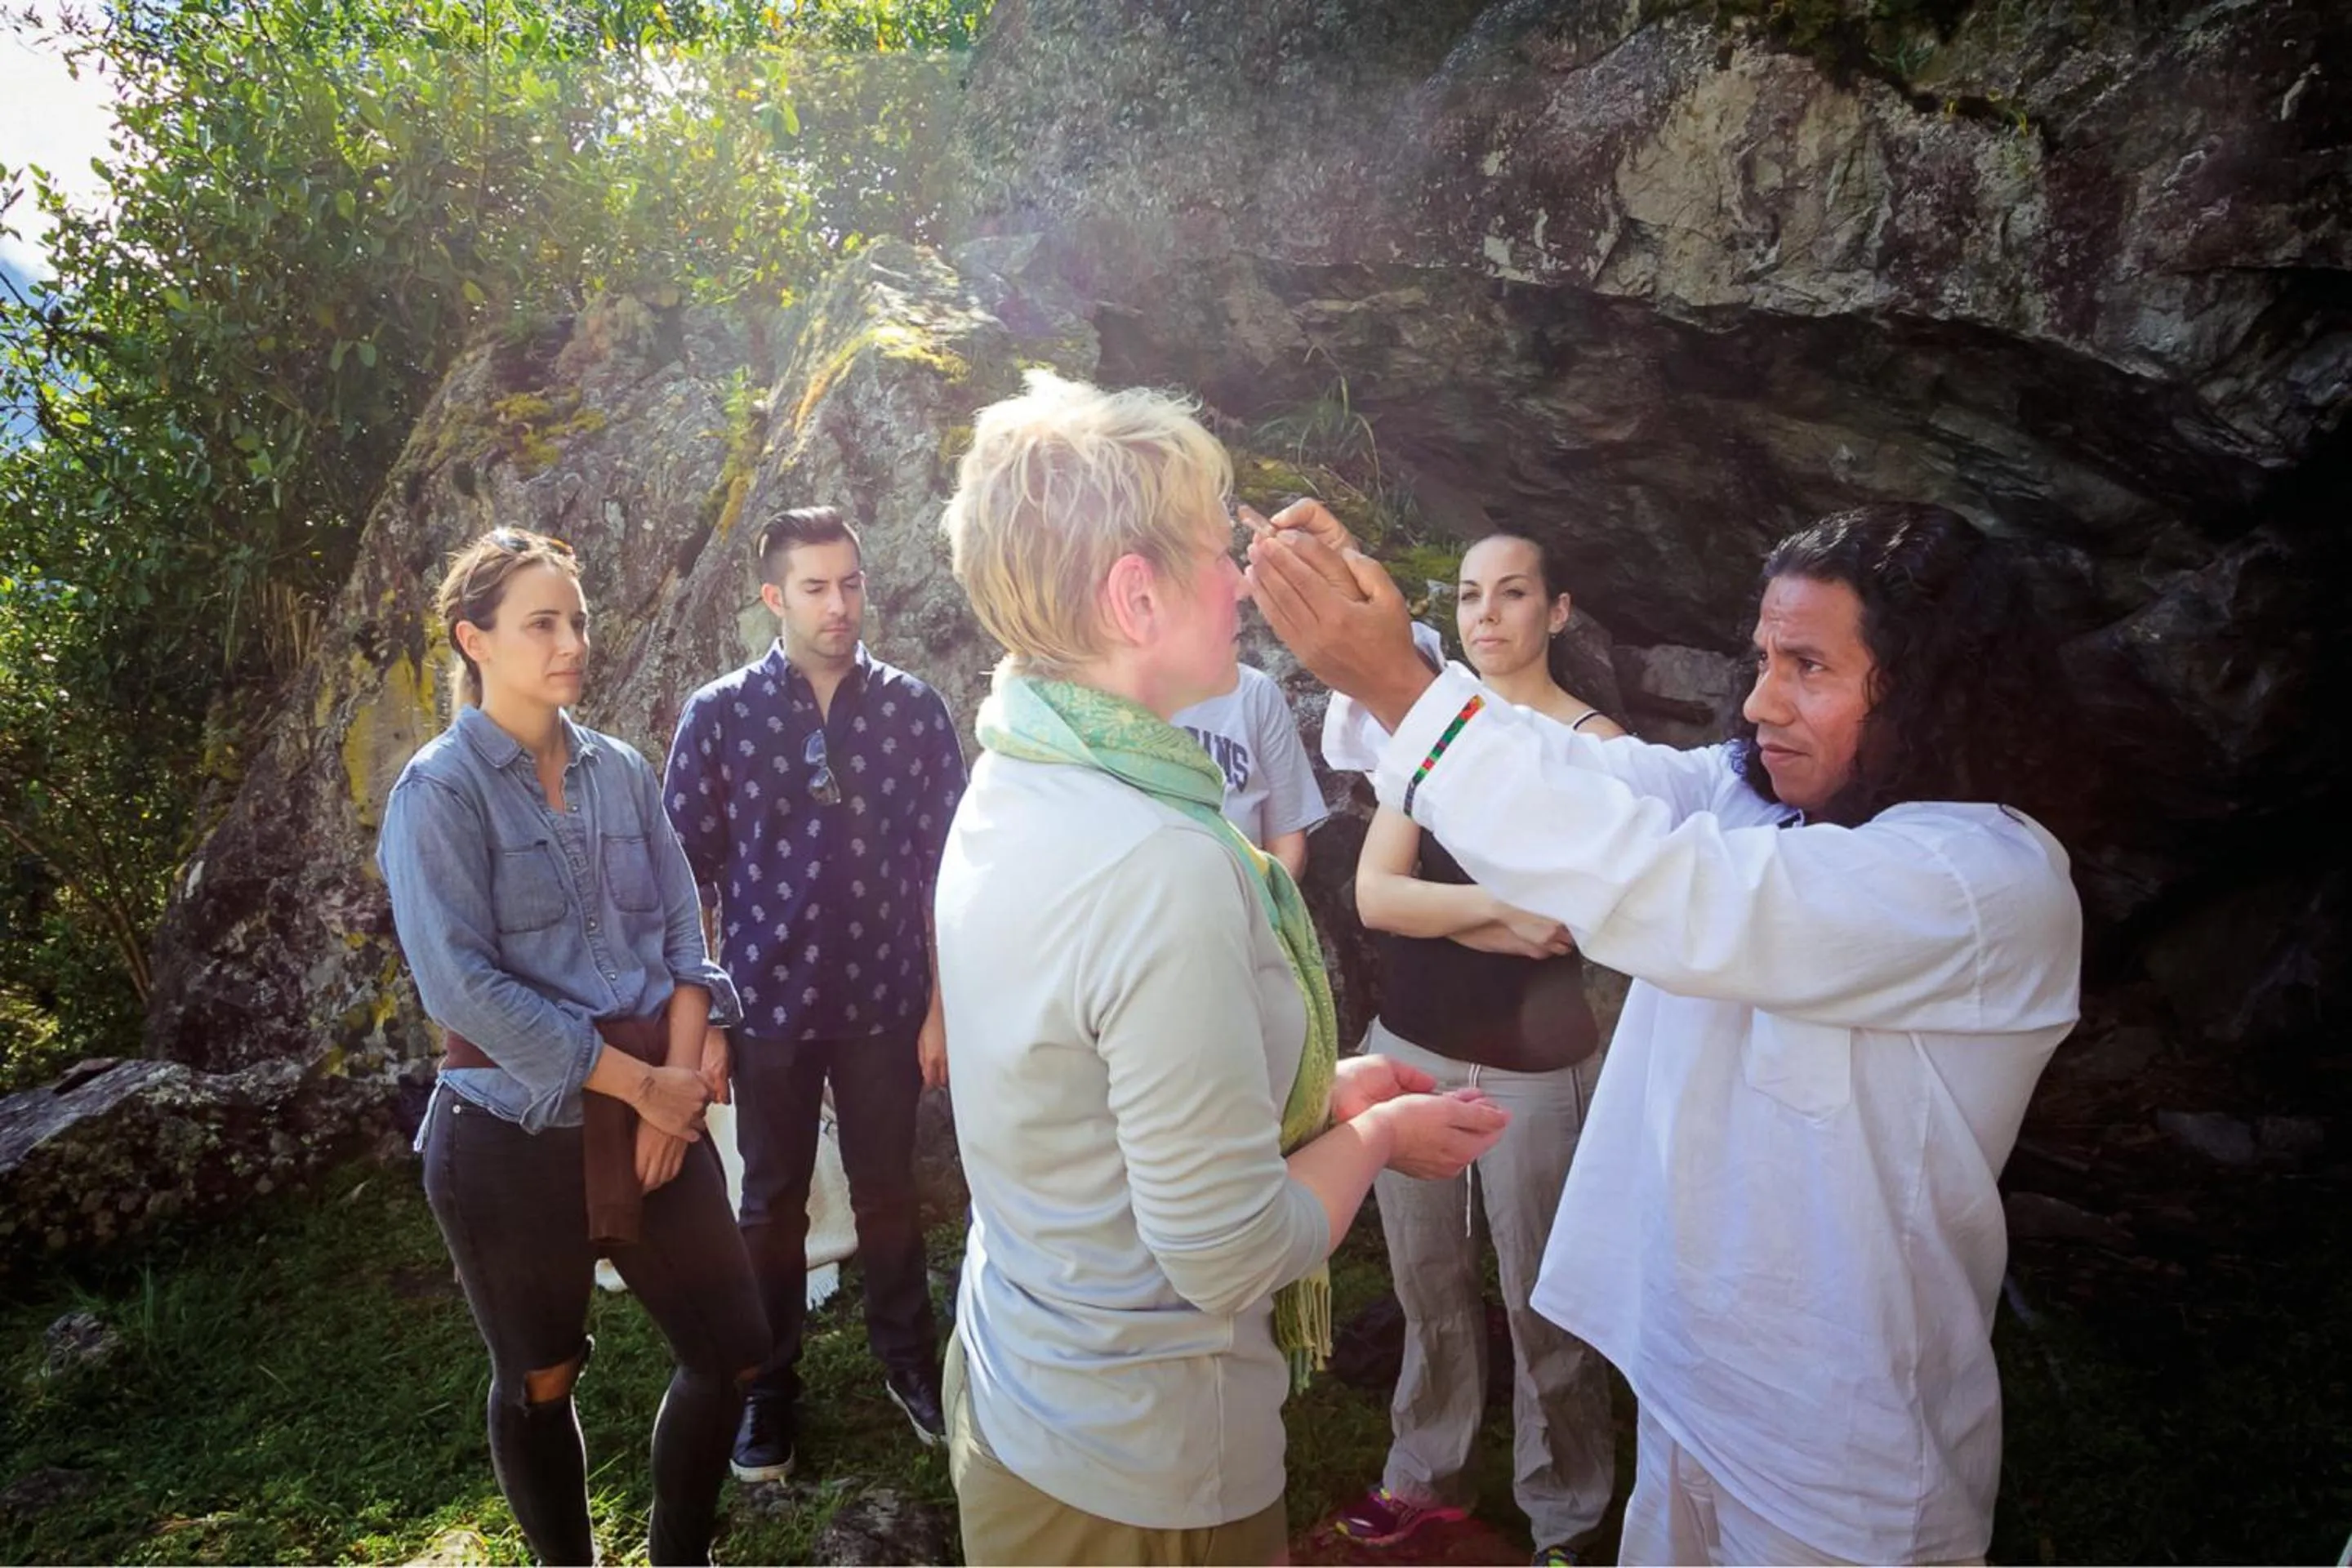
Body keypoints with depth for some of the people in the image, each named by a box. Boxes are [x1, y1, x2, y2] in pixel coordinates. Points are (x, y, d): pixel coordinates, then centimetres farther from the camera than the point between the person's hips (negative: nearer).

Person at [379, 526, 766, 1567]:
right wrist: (644, 1083, -17)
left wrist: (682, 1072, -10)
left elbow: (681, 929, 5)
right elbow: (464, 987, -18)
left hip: (652, 1114, 5)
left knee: (732, 1350, 8)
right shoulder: (440, 792, -10)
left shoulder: (620, 770, 5)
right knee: (541, 1382, 14)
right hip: (515, 1135, -4)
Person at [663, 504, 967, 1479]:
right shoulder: (719, 715, -7)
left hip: (885, 1003, 1)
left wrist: (942, 1003, -2)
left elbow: (942, 867, -1)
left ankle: (907, 1360, 37)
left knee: (888, 1193, 16)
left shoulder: (912, 710, -5)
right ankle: (770, 1387, 35)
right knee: (773, 1204, 16)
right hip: (770, 1004, 0)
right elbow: (685, 874, -4)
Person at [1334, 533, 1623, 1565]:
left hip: (1532, 1064, -5)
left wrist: (1432, 909, -10)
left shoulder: (1594, 745, -8)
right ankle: (1427, 1474, 36)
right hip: (1409, 1047, 5)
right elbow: (1372, 894, -5)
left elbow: (1561, 923, -17)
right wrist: (1500, 904, -17)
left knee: (1539, 1298, 6)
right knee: (1425, 1281, 17)